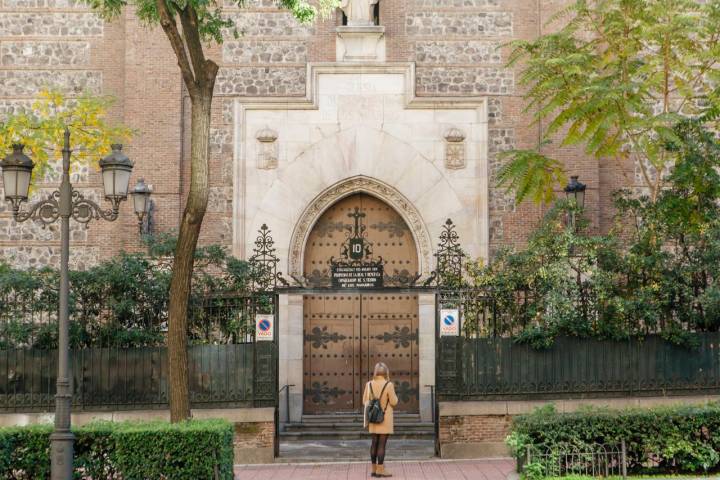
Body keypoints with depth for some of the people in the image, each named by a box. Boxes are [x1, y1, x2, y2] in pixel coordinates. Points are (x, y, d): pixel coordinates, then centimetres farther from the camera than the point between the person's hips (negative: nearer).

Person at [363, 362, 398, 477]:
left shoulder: (369, 384, -1)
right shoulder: (388, 385, -14)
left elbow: (365, 401, 6)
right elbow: (394, 402, -9)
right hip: (385, 418, -5)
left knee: (374, 443, 12)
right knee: (382, 444, -2)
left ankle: (374, 469, 17)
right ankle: (380, 469, -1)